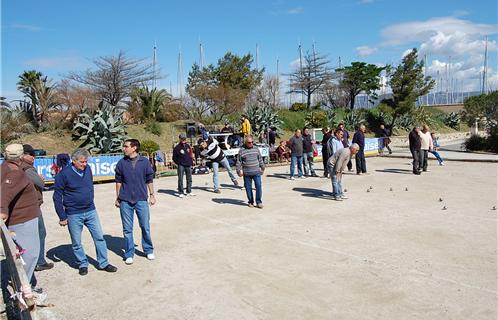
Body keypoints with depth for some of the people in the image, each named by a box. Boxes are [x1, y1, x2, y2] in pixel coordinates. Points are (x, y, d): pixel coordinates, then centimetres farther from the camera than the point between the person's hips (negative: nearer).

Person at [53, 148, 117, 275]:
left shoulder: (87, 169, 1)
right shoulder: (64, 174, -13)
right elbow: (57, 197, -8)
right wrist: (62, 217, -7)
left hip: (90, 211, 4)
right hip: (74, 214, -4)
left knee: (99, 237, 5)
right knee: (76, 242, 9)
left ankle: (103, 263, 16)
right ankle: (82, 264, 26)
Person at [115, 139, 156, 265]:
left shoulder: (144, 162, -3)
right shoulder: (121, 163, 0)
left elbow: (149, 180, 5)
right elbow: (118, 181, 8)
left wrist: (152, 195, 6)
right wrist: (118, 198, 9)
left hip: (141, 199, -1)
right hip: (125, 201, 1)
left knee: (145, 227, 8)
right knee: (127, 229, 8)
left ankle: (148, 250, 26)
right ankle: (129, 254, 21)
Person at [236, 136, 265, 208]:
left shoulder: (256, 149, 7)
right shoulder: (241, 151, -1)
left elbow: (260, 159, 15)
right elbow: (239, 162, 2)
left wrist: (262, 168, 16)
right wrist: (239, 171, -2)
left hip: (256, 172, 1)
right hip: (246, 173, -1)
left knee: (258, 186, -6)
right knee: (248, 188, 6)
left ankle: (259, 202, 3)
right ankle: (250, 202, 20)